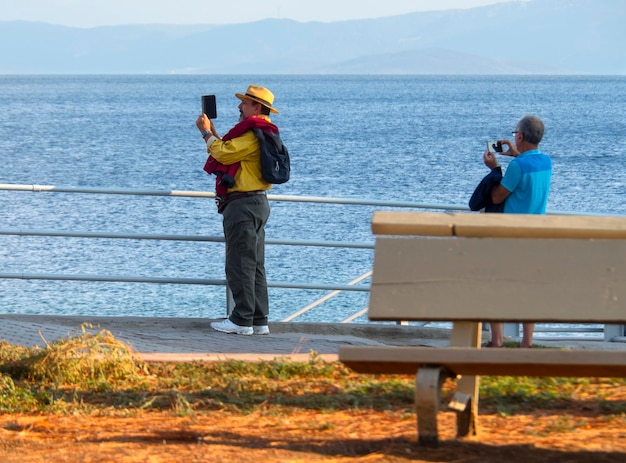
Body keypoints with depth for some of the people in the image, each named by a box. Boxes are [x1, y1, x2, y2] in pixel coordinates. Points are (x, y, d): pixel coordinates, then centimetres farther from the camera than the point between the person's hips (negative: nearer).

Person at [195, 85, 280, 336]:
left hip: (243, 204, -11)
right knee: (255, 264, 11)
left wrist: (207, 132, -4)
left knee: (240, 264, -8)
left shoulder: (253, 135, -16)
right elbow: (229, 151, 22)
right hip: (257, 202, 11)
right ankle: (259, 321, 14)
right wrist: (212, 132, 20)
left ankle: (242, 320, -7)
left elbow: (223, 153, -19)